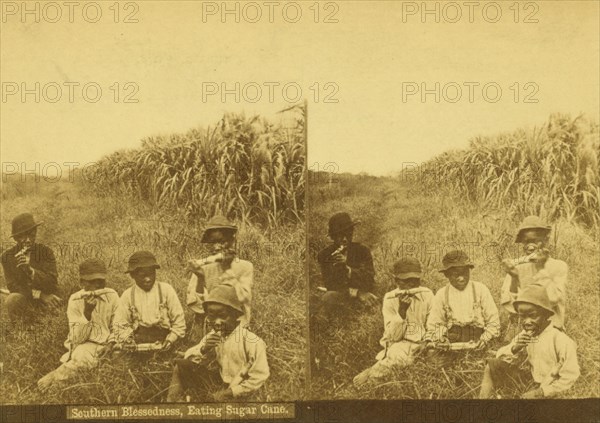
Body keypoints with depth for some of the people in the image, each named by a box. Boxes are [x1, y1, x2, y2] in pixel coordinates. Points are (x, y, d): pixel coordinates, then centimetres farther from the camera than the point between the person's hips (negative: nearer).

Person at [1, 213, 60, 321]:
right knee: (12, 299, -32)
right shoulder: (7, 256, -1)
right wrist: (40, 295, -19)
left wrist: (30, 270, -29)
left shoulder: (46, 252, -3)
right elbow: (12, 286, -8)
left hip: (46, 302, 0)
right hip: (23, 301, 1)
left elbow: (52, 282, -12)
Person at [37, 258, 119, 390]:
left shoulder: (112, 296, -1)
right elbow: (77, 339, -14)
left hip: (107, 344, 4)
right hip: (84, 344, -4)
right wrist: (87, 312, -25)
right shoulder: (75, 300, -7)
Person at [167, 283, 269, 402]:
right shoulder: (212, 336, 3)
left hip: (236, 394, -6)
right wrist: (203, 350, -17)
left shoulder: (252, 342, -17)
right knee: (181, 365, -7)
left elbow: (259, 377, -17)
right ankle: (172, 400, -10)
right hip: (217, 384, 6)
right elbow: (188, 358, 4)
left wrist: (230, 392, -18)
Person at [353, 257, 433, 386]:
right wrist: (402, 311, -23)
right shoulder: (390, 299, -4)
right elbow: (393, 336, -10)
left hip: (422, 344, 4)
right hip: (399, 344, -4)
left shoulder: (427, 295, 2)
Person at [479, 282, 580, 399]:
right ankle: (484, 397, -7)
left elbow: (570, 376, -19)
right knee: (493, 365, -9)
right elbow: (500, 356, 1)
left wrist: (541, 392, -19)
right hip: (530, 380, 6)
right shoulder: (525, 336, -2)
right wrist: (514, 348, -21)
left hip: (546, 389, -6)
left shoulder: (560, 340, -22)